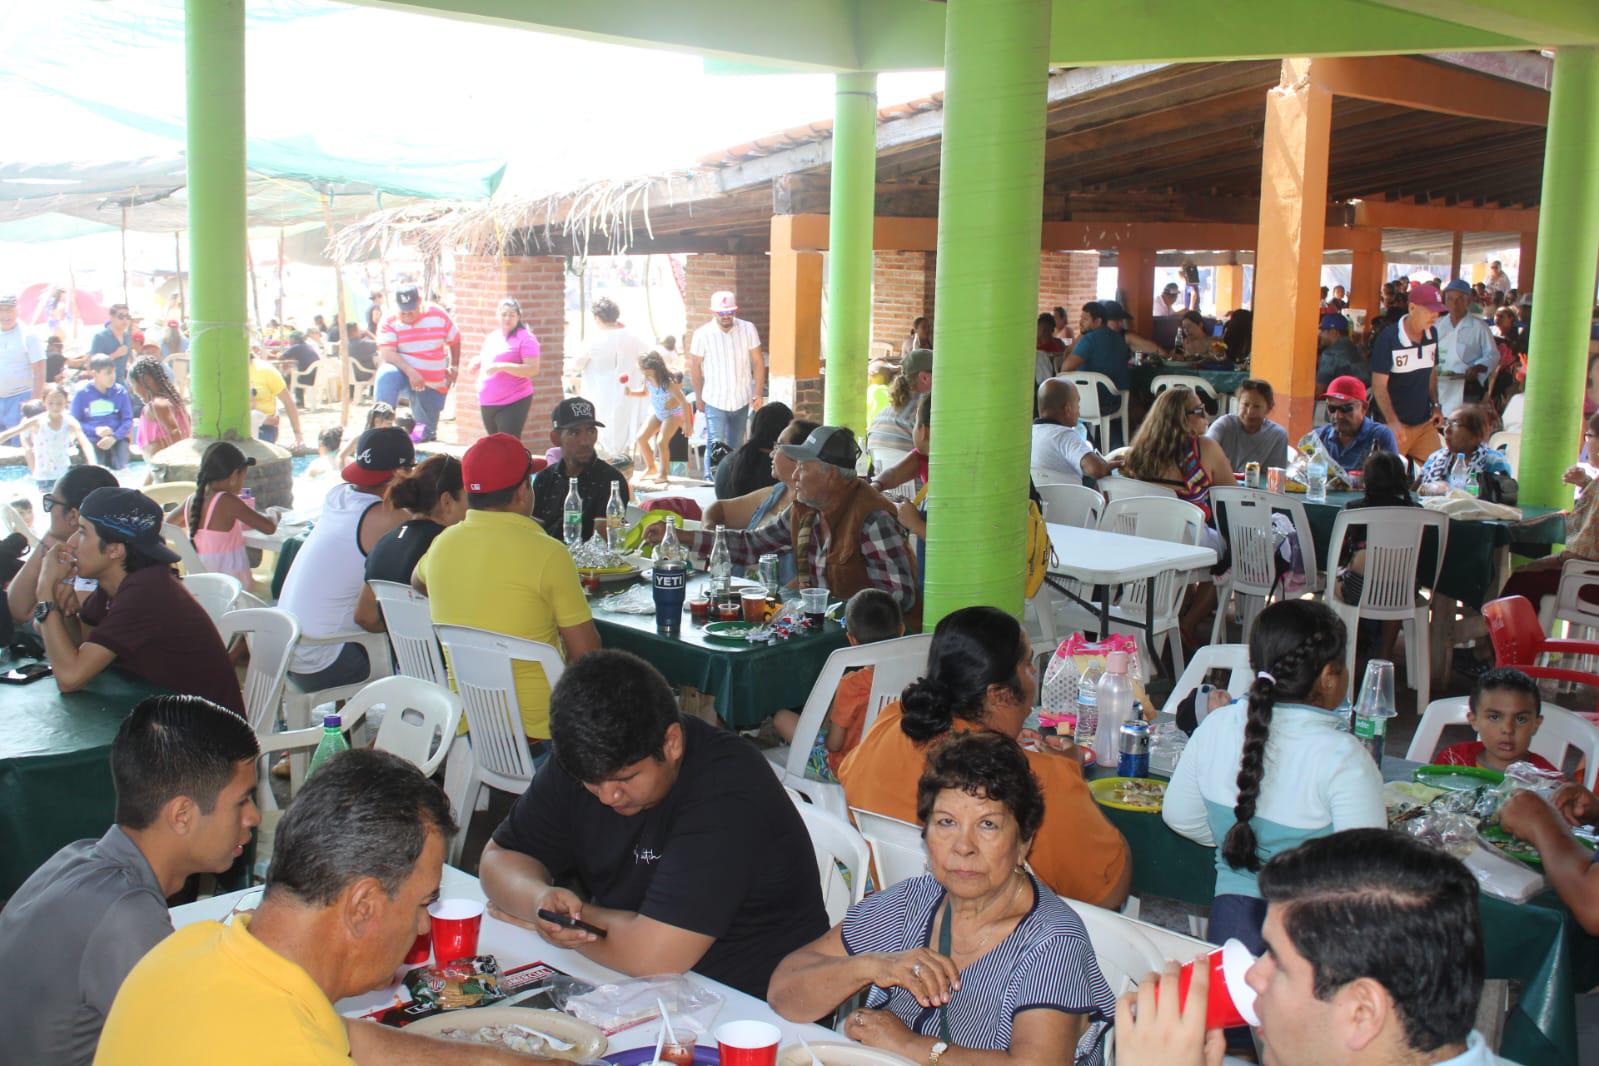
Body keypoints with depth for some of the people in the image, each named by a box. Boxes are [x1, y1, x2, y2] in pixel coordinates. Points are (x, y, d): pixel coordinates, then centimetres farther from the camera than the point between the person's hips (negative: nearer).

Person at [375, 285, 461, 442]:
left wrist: (453, 367, 2)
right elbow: (386, 353, -21)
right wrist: (411, 372, -33)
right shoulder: (389, 322, -9)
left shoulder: (438, 315, -3)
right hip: (403, 374, -2)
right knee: (387, 375, -38)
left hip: (434, 385, 2)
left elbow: (455, 341, 9)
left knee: (425, 433, 1)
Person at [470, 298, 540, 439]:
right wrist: (477, 362, 6)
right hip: (487, 402, 8)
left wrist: (501, 366, -24)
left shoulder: (525, 338, -9)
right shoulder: (492, 336, 14)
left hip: (513, 402, -8)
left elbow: (533, 369, -18)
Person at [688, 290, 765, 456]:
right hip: (715, 401, -2)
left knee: (736, 447, 15)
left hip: (742, 400, 2)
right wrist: (699, 398, 5)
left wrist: (758, 393, -7)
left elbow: (758, 362, -2)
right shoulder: (702, 334, -13)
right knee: (716, 445, -11)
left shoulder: (748, 329, -9)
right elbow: (695, 367, -2)